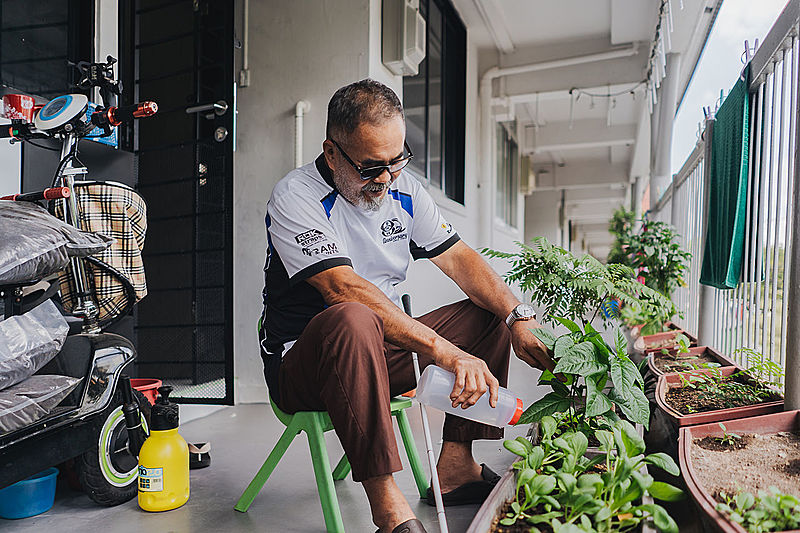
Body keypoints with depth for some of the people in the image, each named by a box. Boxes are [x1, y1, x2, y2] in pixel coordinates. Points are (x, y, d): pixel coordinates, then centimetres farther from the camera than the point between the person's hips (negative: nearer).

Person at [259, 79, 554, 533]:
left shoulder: (405, 190, 4)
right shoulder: (294, 199, -17)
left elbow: (457, 257, 3)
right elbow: (345, 290, -30)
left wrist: (520, 317, -13)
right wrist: (445, 351, -36)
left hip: (381, 351, 7)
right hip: (302, 366, -6)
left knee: (491, 312, 0)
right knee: (354, 321, -39)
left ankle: (455, 466, -1)